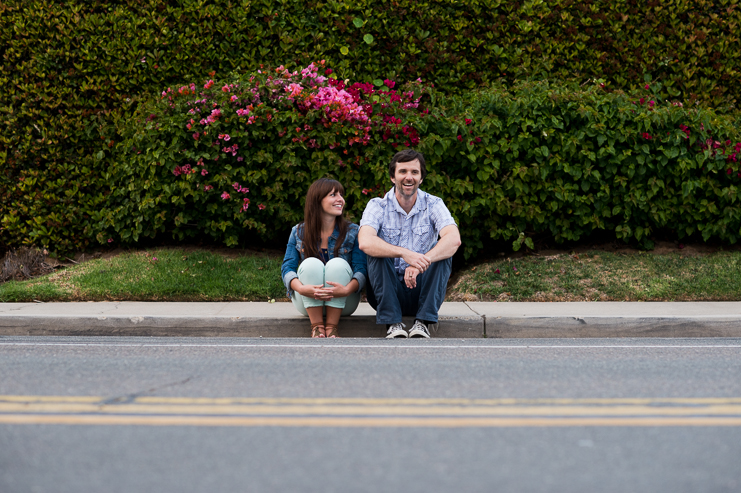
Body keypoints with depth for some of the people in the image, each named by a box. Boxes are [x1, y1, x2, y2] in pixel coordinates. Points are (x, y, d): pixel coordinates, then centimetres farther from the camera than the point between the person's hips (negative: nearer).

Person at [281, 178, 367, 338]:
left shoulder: (352, 232, 0)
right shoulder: (299, 233, 2)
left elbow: (361, 270, -10)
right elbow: (287, 268, -6)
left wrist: (347, 289, -34)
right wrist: (301, 288, -31)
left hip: (343, 303, 0)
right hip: (308, 303, 0)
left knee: (338, 264, -27)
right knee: (311, 263, -27)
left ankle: (332, 327, -25)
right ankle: (317, 327, -24)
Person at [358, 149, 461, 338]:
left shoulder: (433, 205, -2)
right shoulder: (377, 206, -4)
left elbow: (454, 239, -22)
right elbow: (365, 242, -25)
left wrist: (420, 262, -38)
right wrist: (404, 253, -42)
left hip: (421, 291, 1)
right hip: (387, 292, -1)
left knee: (442, 253, -22)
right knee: (378, 253, -26)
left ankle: (423, 322, -25)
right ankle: (392, 323, -28)